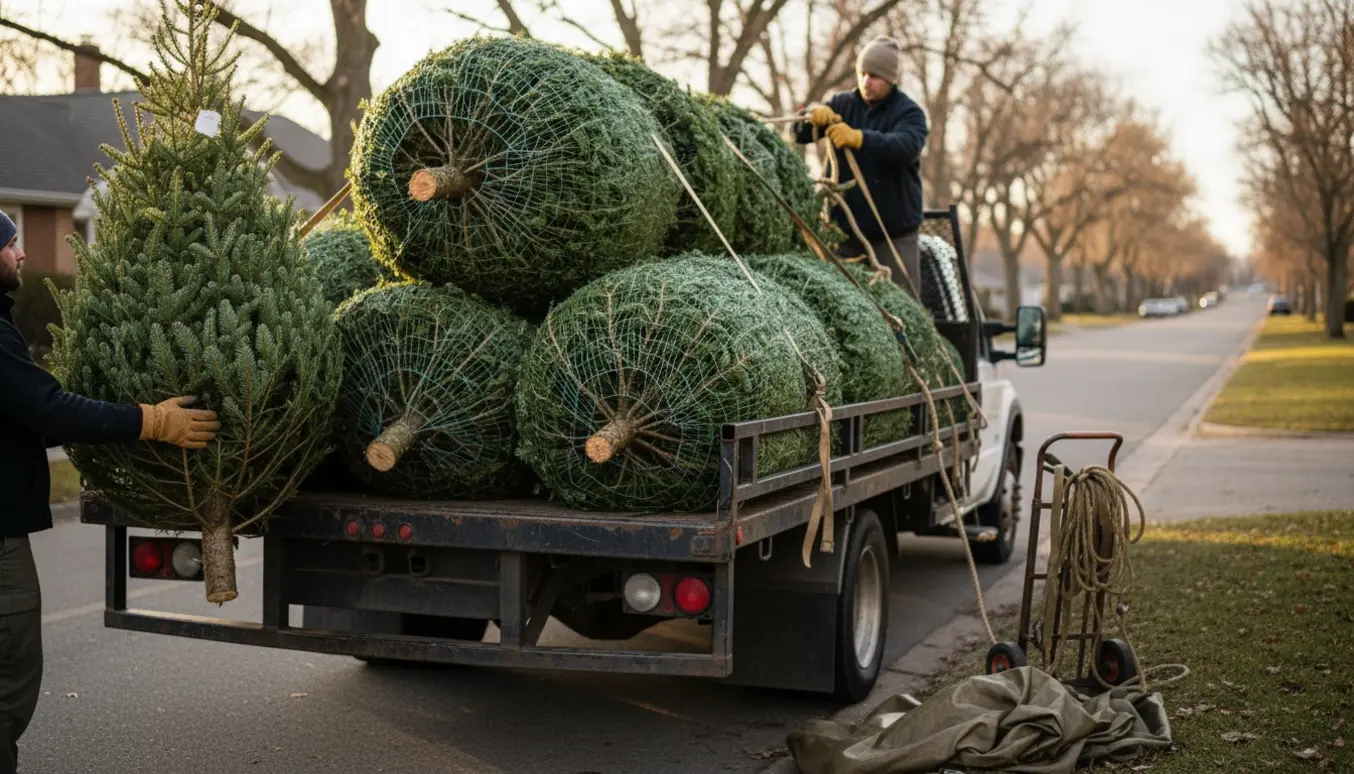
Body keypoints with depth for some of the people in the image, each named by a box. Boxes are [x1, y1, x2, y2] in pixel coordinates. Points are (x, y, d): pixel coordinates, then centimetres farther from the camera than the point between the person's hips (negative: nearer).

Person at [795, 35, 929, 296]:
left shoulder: (908, 112, -4)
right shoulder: (842, 104, 7)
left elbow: (907, 147, -25)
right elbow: (800, 134, -1)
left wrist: (859, 138, -41)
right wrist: (813, 114, -26)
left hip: (894, 231, -3)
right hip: (845, 227, 4)